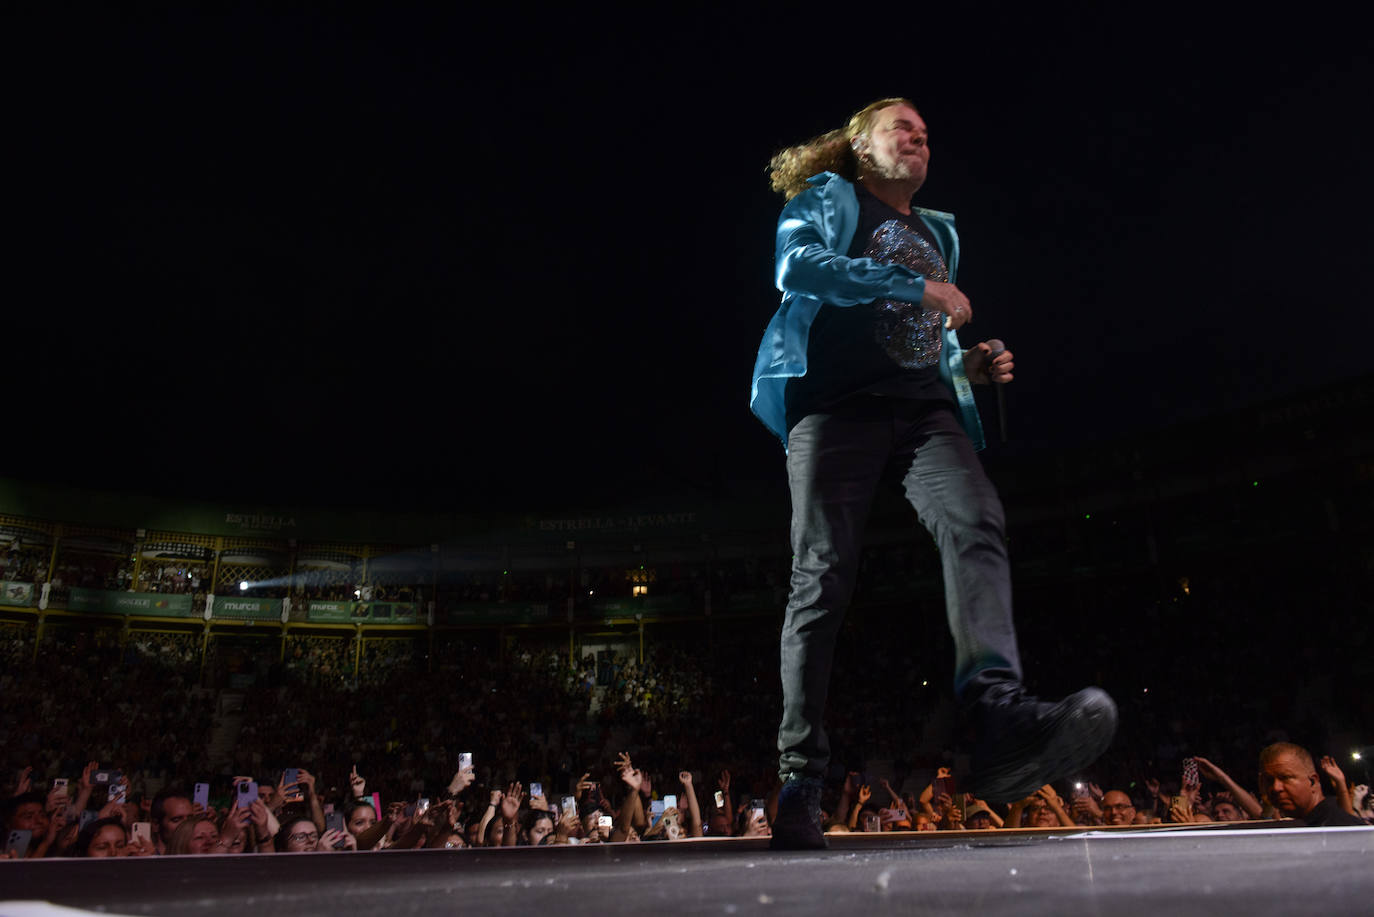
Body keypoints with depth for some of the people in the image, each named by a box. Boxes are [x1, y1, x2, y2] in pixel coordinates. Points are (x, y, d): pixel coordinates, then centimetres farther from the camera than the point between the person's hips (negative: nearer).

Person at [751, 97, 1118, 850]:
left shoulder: (937, 231, 35)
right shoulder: (827, 197, 18)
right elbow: (796, 266, -4)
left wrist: (968, 364, 14)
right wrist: (916, 286, -7)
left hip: (925, 407, 5)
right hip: (838, 402, -4)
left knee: (976, 525, -26)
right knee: (822, 576, -12)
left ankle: (1002, 718, -43)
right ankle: (800, 779, -8)